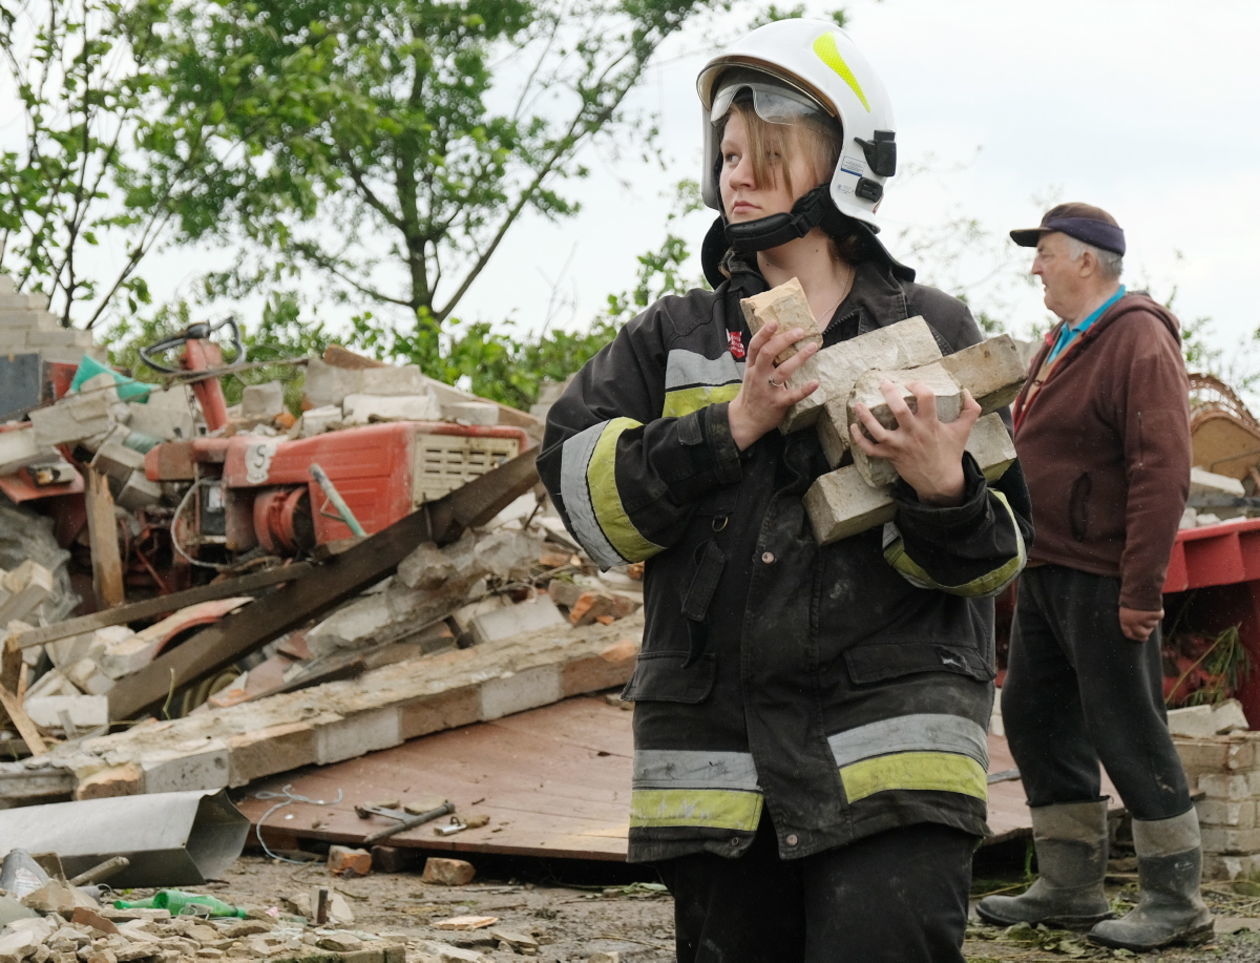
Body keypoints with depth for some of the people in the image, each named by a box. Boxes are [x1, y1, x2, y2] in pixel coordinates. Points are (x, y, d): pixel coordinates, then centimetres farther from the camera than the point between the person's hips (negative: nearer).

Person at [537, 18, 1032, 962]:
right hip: (717, 764, 3)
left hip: (888, 746, -3)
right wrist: (730, 427, -12)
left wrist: (943, 491, -18)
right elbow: (578, 485, -2)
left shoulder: (932, 331, 8)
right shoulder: (674, 337, 13)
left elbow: (996, 557, 4)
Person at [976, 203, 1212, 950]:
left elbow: (1163, 473, -21)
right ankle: (1070, 888, 22)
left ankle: (1177, 903, 6)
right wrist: (1029, 557, 15)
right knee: (1037, 720, 12)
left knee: (1128, 735, -4)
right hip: (1047, 572, 10)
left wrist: (1141, 589, -24)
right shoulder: (1064, 342, 16)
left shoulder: (1140, 343, -14)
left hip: (1101, 579, -10)